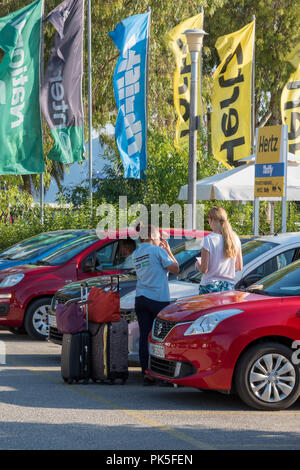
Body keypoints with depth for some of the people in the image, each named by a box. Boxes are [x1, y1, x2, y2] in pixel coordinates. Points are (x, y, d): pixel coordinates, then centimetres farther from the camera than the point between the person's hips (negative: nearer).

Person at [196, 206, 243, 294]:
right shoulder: (234, 238, 3)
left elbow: (204, 269, -11)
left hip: (210, 287, -4)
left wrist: (198, 264, 10)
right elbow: (239, 267, 10)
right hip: (229, 286, 5)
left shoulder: (208, 239, -12)